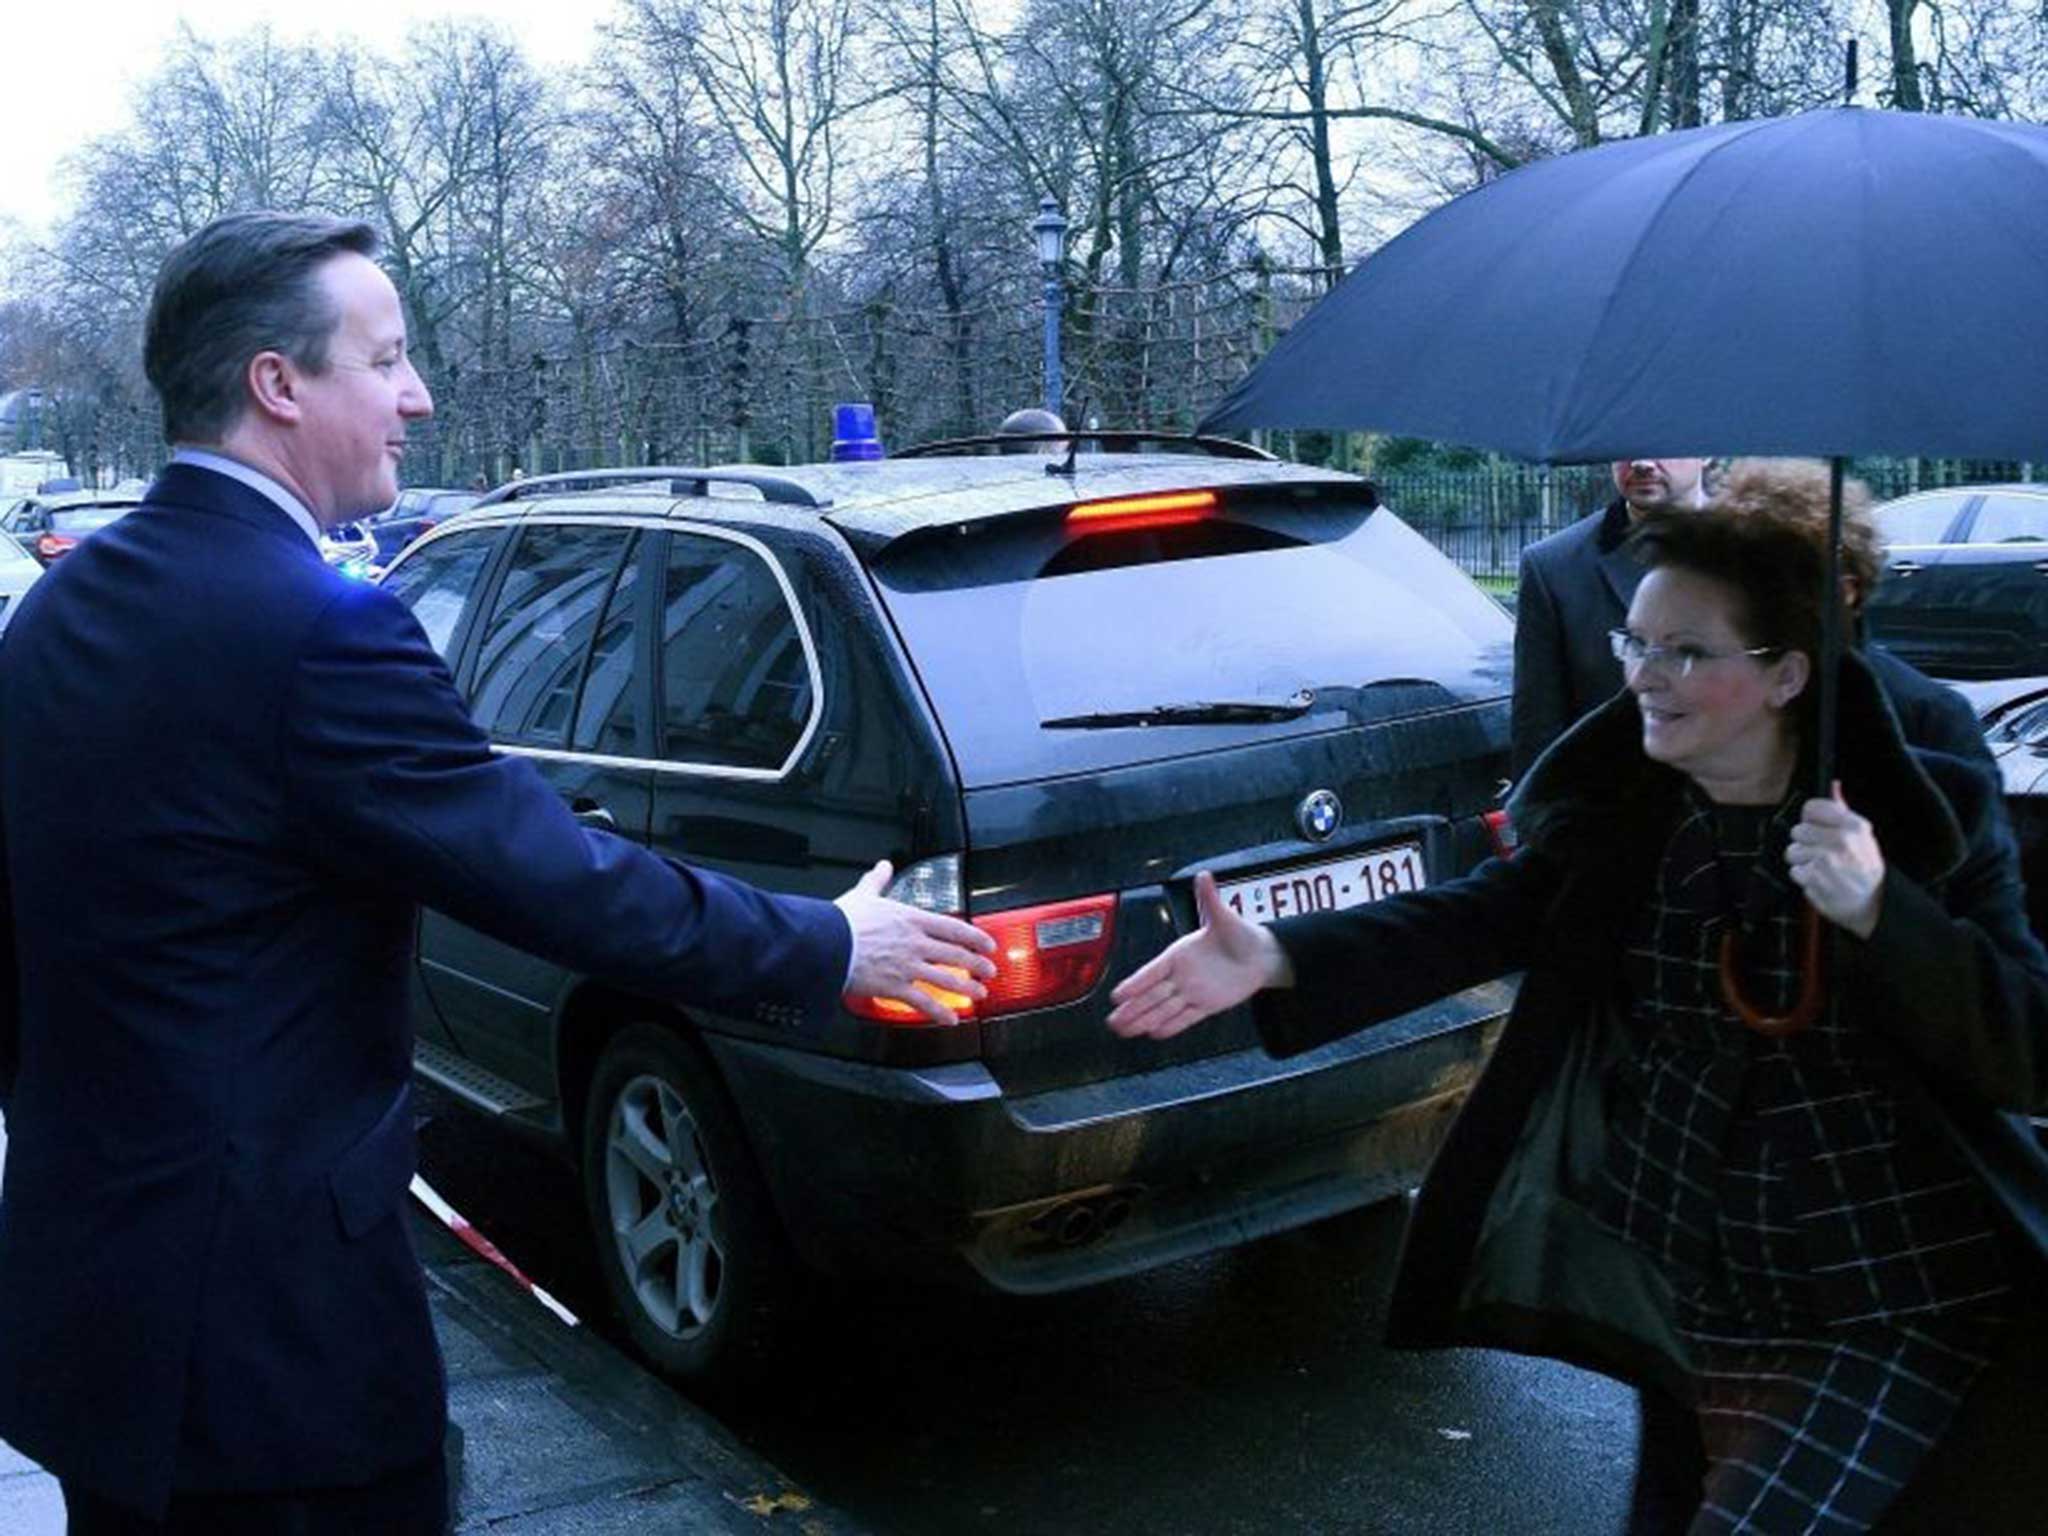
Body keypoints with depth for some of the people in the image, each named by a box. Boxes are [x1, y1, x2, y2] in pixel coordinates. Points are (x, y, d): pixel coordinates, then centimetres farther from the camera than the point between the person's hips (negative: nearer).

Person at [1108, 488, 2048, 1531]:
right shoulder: (1618, 817, -4)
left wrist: (1877, 914, -32)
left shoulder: (1931, 819, -13)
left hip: (1891, 1316, -4)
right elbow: (1470, 919, -15)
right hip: (1696, 1306, 4)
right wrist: (1276, 958, -31)